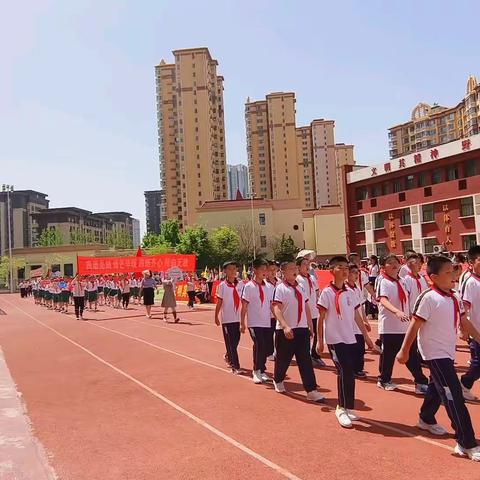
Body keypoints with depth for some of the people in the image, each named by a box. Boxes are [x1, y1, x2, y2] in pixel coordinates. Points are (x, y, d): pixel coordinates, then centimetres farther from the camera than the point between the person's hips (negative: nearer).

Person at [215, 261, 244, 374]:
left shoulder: (240, 285, 4)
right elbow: (219, 303, -2)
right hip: (227, 318, -4)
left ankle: (228, 357, 38)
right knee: (230, 342, -1)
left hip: (238, 318, 4)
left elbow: (243, 301, 8)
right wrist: (216, 317, -1)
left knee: (236, 340, 12)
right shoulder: (222, 286, -5)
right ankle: (235, 366, 2)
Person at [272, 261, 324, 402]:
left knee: (306, 360, 1)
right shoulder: (280, 288, -9)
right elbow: (277, 309, -18)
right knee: (283, 359, 9)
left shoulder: (300, 288, 12)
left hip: (302, 329, 5)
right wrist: (285, 326, -30)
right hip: (286, 331, -5)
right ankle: (278, 381, 36)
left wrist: (310, 326, 14)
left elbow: (306, 308, 17)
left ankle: (311, 391, 2)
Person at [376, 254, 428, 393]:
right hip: (389, 327, -6)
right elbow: (383, 300, -30)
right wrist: (397, 312, -46)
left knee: (412, 355, 6)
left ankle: (421, 382, 12)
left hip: (405, 325, 6)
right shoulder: (383, 282, -13)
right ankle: (384, 380, 25)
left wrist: (410, 315, 20)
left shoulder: (402, 281, 10)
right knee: (388, 355, 6)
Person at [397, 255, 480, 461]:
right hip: (435, 353, -9)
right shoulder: (428, 298, -19)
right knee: (454, 396, -10)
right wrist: (404, 350, -14)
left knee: (437, 388, 24)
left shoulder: (455, 298, 5)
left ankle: (426, 419, 47)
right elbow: (414, 326, -17)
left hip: (447, 353, 9)